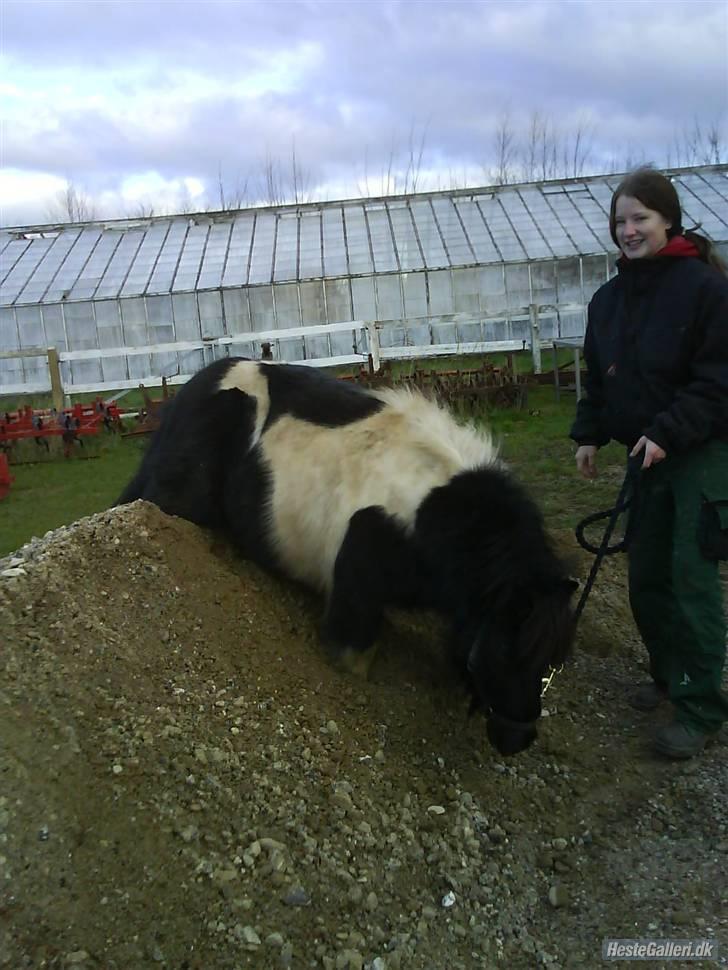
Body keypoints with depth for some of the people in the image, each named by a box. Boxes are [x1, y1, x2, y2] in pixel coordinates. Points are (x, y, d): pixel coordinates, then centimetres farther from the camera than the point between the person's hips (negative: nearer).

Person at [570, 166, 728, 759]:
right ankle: (668, 675, 32)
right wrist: (589, 434, 7)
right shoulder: (609, 298, 8)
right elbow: (599, 376, 16)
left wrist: (668, 432, -20)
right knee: (646, 574, 12)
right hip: (650, 455, 7)